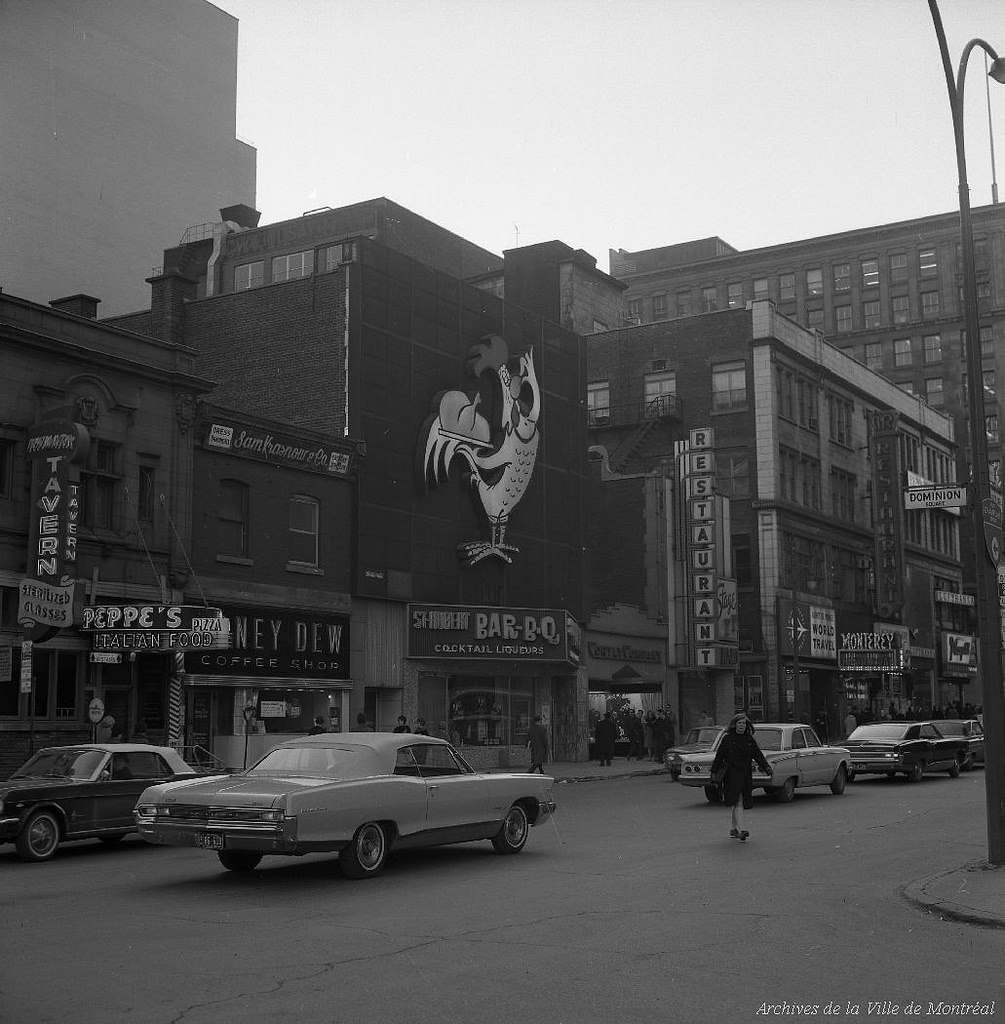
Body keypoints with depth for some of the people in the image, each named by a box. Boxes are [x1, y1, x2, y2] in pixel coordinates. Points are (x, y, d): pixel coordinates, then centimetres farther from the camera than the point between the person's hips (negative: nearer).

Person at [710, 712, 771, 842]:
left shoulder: (750, 740, 11)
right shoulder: (727, 739, -1)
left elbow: (758, 755, 6)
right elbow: (719, 756, 0)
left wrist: (766, 767, -8)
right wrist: (714, 772, -3)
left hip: (746, 775, 4)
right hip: (731, 775, -4)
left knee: (737, 804, 9)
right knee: (738, 802, -14)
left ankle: (734, 830, 22)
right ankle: (740, 830, -21)